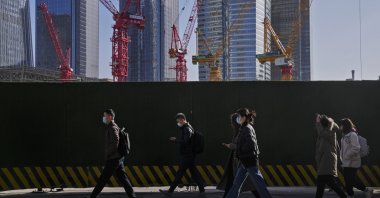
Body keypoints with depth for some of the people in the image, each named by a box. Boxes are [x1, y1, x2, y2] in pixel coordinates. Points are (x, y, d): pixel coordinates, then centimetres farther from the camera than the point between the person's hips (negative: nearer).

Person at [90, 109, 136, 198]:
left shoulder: (112, 128, -12)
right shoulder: (114, 127, 18)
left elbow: (115, 143, -23)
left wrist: (107, 153, -14)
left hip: (113, 159, -10)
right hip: (118, 158, 10)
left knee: (103, 179, -3)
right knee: (123, 178, 7)